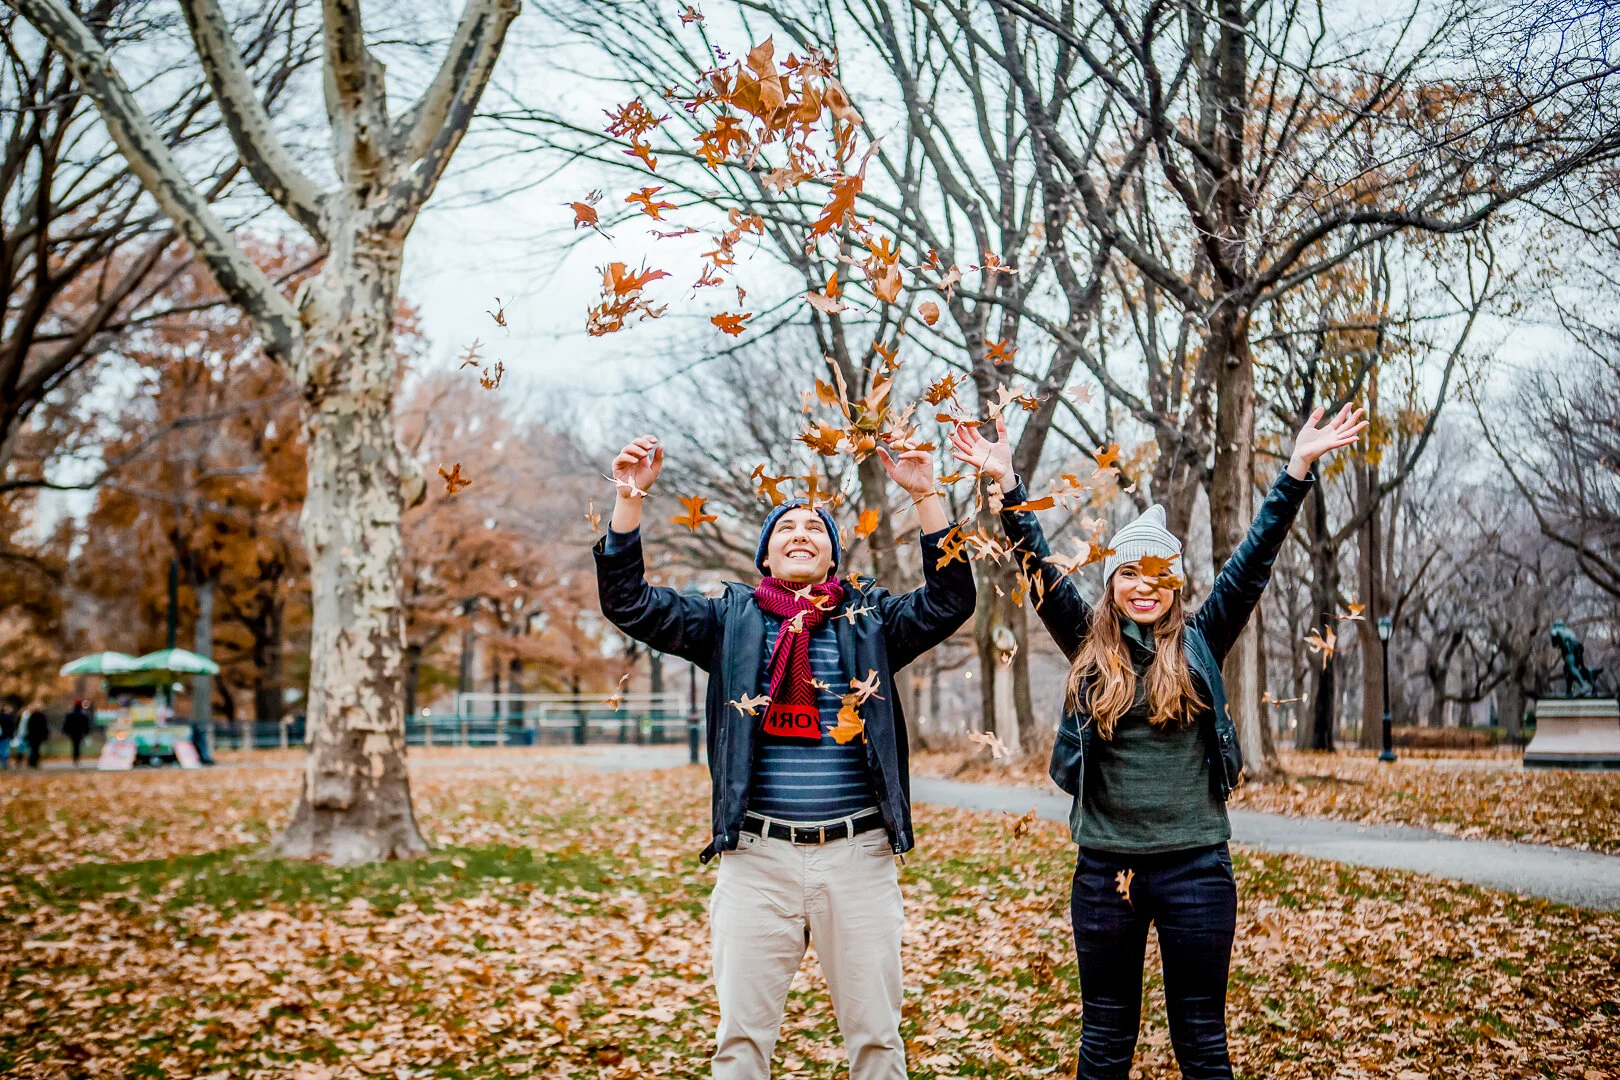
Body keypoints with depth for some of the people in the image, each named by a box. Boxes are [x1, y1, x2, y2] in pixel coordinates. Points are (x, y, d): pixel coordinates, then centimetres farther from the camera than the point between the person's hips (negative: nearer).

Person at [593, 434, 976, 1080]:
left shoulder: (870, 620, 9)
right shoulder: (731, 619, 9)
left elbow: (950, 600, -4)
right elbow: (630, 603, 2)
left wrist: (925, 495, -13)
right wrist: (629, 498, -10)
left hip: (858, 855, 0)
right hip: (758, 857, 0)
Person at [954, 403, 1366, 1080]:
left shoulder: (1200, 643, 3)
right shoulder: (1088, 644, 4)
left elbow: (1254, 559, -2)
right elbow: (1039, 565, -2)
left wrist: (1299, 468, -8)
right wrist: (1006, 483, -12)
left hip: (1195, 865, -1)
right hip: (1105, 866, 1)